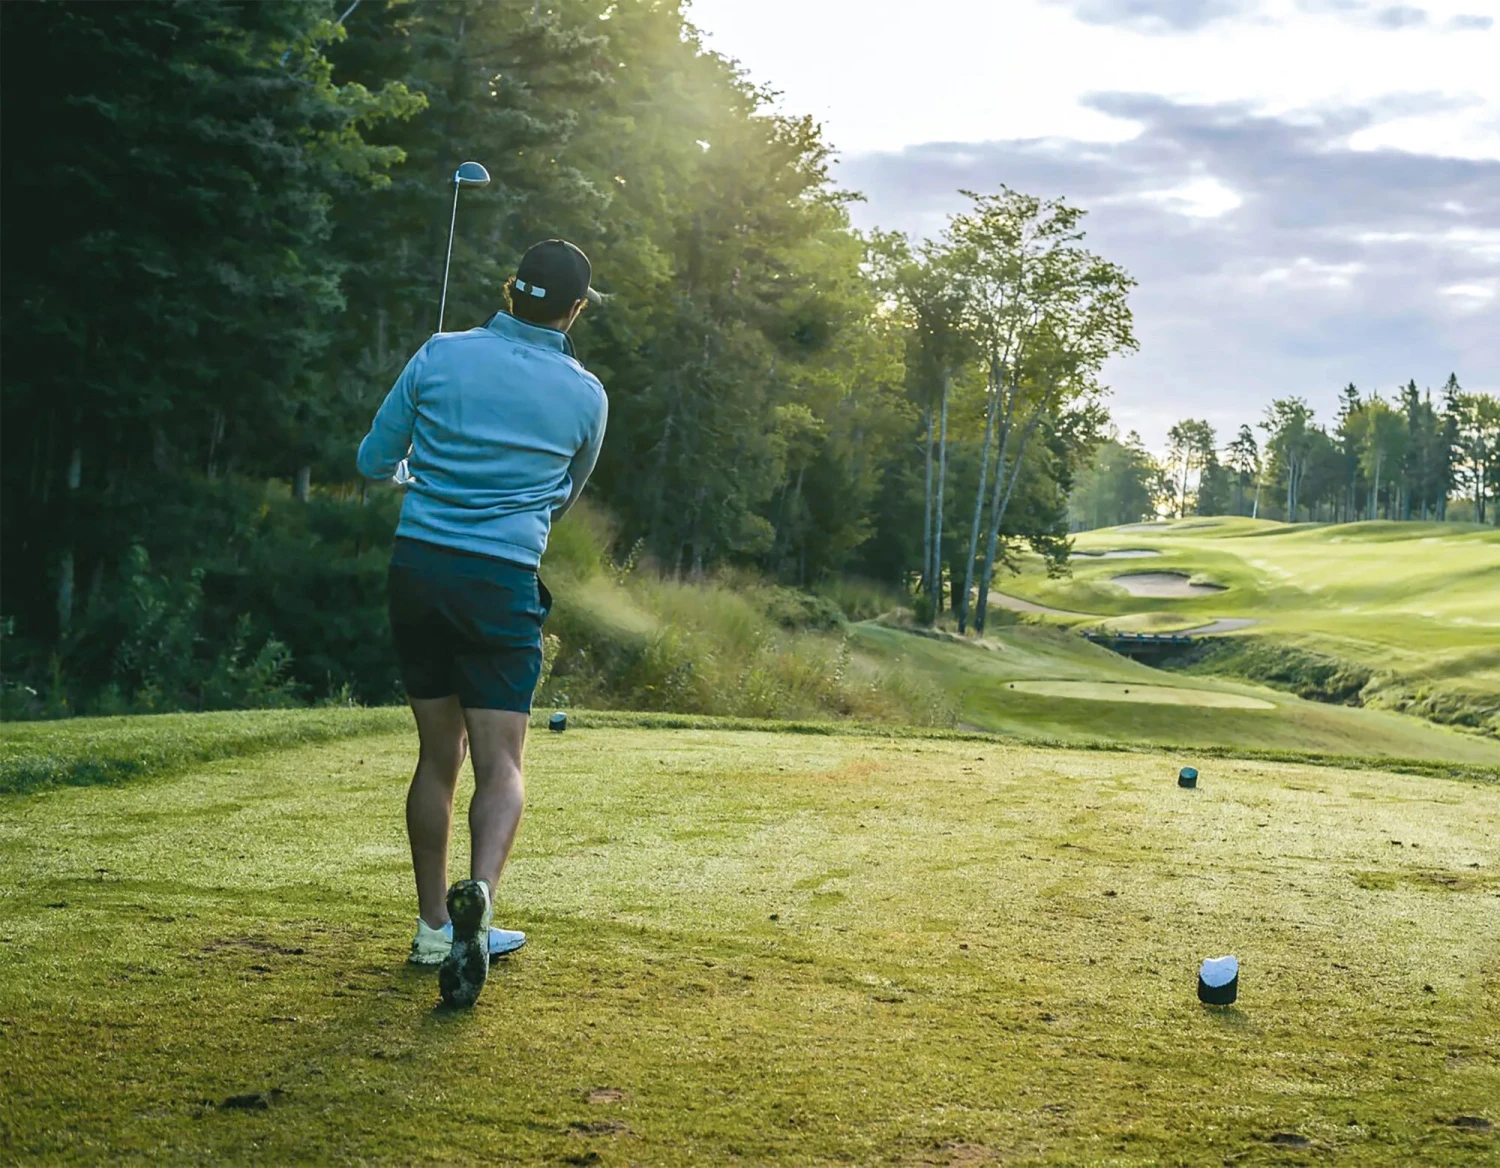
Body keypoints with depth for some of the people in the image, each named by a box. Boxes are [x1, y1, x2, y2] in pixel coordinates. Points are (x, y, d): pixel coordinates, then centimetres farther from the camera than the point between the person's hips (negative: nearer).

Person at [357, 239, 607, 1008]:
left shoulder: (441, 355, 2)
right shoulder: (586, 395, 3)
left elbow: (373, 461, 9)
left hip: (418, 566, 2)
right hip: (503, 579, -2)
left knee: (438, 754, 12)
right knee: (499, 762, -1)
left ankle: (435, 928, 18)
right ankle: (479, 891, -29)